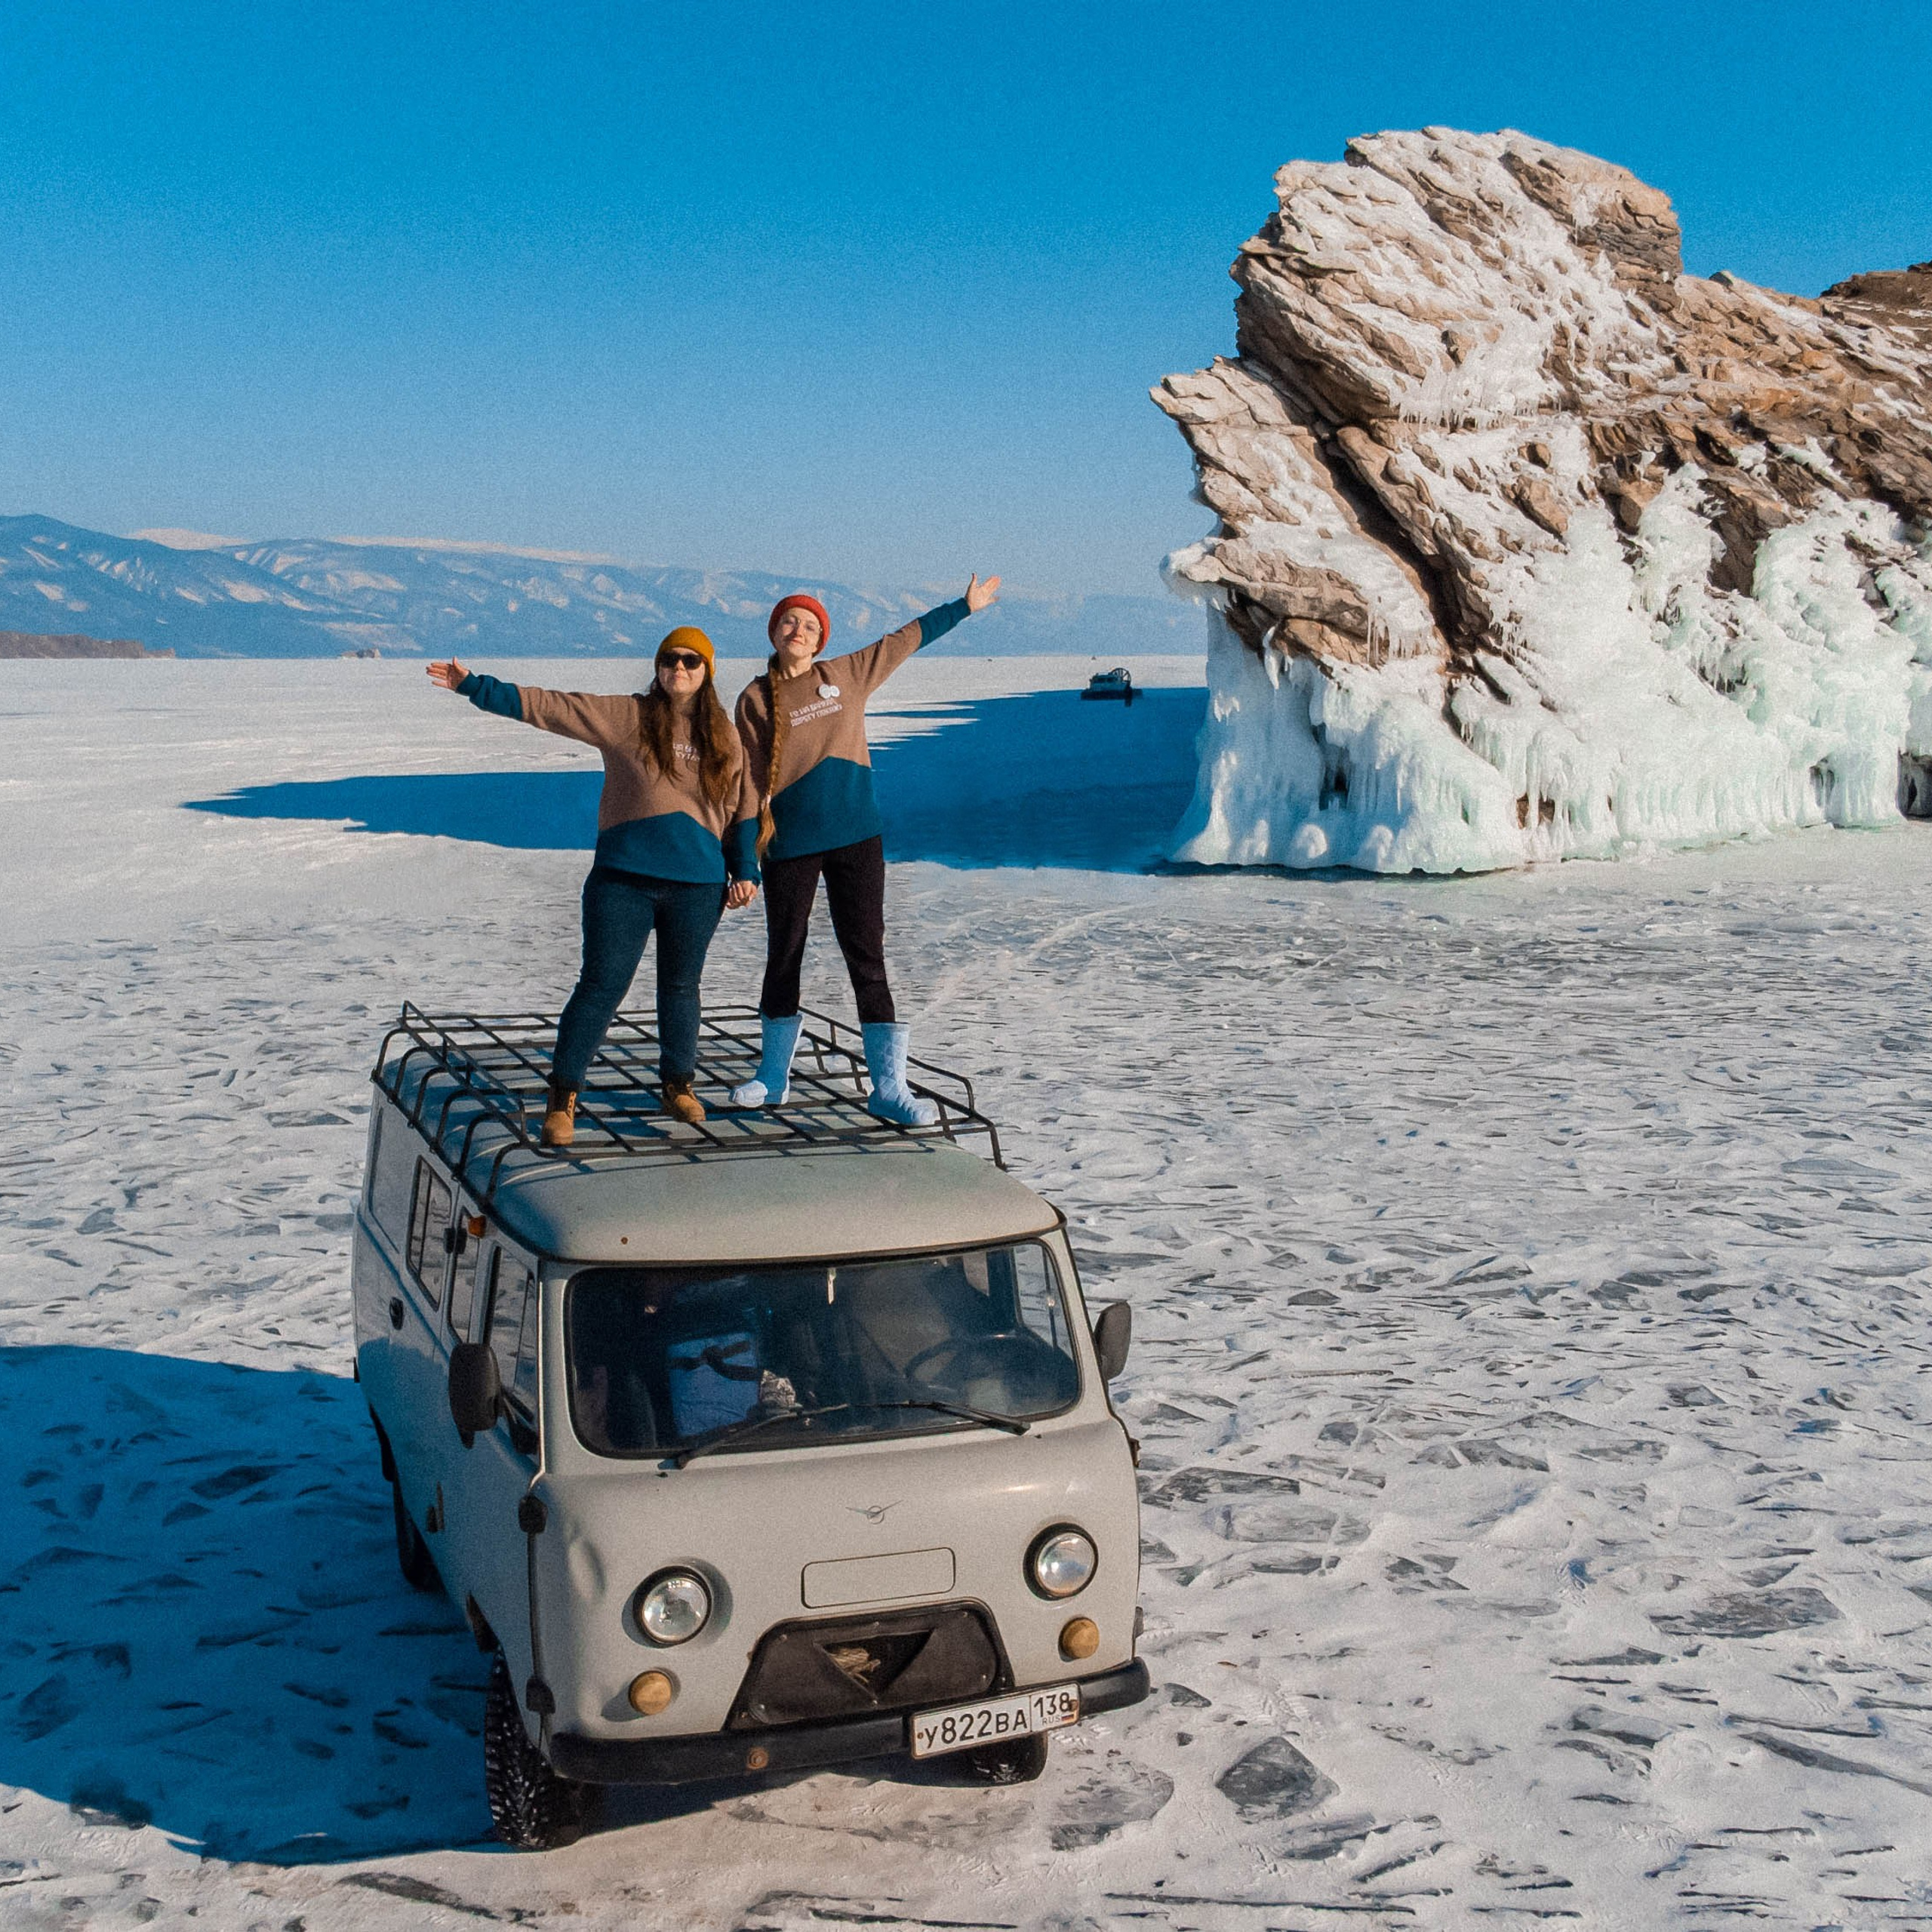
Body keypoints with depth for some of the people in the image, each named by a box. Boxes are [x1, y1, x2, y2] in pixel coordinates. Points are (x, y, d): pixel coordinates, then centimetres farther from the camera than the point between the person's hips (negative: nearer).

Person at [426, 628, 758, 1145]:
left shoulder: (726, 740, 8)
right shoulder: (626, 716, 2)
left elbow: (744, 811, 15)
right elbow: (547, 706, 0)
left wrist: (746, 871, 6)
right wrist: (476, 687, -5)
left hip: (698, 887, 2)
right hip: (624, 880, -2)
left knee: (681, 987, 13)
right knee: (601, 986, -3)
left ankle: (678, 1086, 30)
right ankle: (562, 1099, 6)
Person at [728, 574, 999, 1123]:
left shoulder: (848, 675, 8)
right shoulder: (756, 700, 2)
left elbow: (906, 638, 20)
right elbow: (751, 780, 1)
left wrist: (964, 606, 26)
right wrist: (745, 854, -4)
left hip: (856, 838, 1)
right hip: (789, 845, -1)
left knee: (867, 959, -3)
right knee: (783, 959, 9)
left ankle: (889, 1087, -3)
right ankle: (773, 1078, 24)